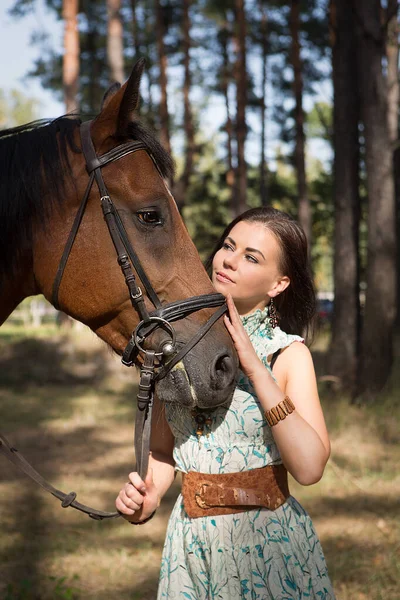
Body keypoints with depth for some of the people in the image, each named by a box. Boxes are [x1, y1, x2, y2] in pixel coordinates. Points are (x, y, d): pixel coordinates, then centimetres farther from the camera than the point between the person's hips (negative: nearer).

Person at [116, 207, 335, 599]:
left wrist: (255, 369, -22)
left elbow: (309, 467, -21)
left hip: (267, 536, -3)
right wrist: (148, 497, -11)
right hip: (190, 538, 3)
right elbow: (163, 448, 10)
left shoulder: (287, 353, -8)